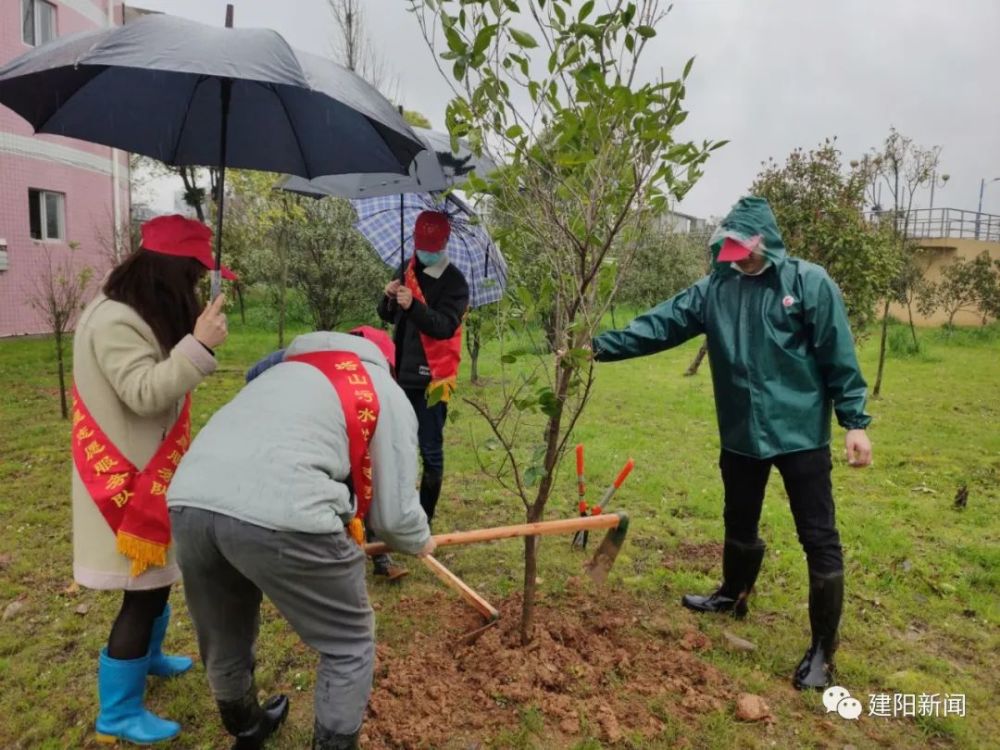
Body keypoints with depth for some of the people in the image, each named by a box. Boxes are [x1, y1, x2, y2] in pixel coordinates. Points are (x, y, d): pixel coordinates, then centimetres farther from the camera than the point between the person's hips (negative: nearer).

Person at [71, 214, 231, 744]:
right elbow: (143, 394, -29)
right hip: (128, 482, -10)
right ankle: (118, 715, 16)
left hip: (150, 475, 10)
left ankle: (148, 657, 47)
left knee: (157, 576, 24)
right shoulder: (114, 321, -22)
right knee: (144, 589, -1)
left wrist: (195, 338, 2)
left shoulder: (141, 315, 10)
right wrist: (199, 346, -32)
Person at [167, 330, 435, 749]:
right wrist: (419, 542, 36)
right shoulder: (386, 394, 17)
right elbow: (394, 510, 12)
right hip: (281, 514, -7)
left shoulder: (288, 370, 34)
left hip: (189, 503, 7)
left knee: (224, 643, 31)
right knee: (349, 645, 18)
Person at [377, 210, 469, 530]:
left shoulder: (454, 282, -8)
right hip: (402, 373, 6)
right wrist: (389, 298, -7)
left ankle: (425, 517, 8)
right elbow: (387, 316, 15)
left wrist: (413, 306, -36)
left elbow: (445, 326, -21)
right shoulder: (409, 270, 11)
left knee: (430, 451, -1)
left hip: (431, 377, -6)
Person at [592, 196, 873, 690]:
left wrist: (855, 422, -9)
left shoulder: (809, 283, -8)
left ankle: (822, 651, 17)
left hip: (800, 433, -4)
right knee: (739, 525, 21)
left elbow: (839, 357, -7)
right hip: (741, 435, 4)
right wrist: (604, 346, -14)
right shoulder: (715, 289, 2)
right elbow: (658, 325, -3)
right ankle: (733, 595, 47)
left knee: (819, 539, 1)